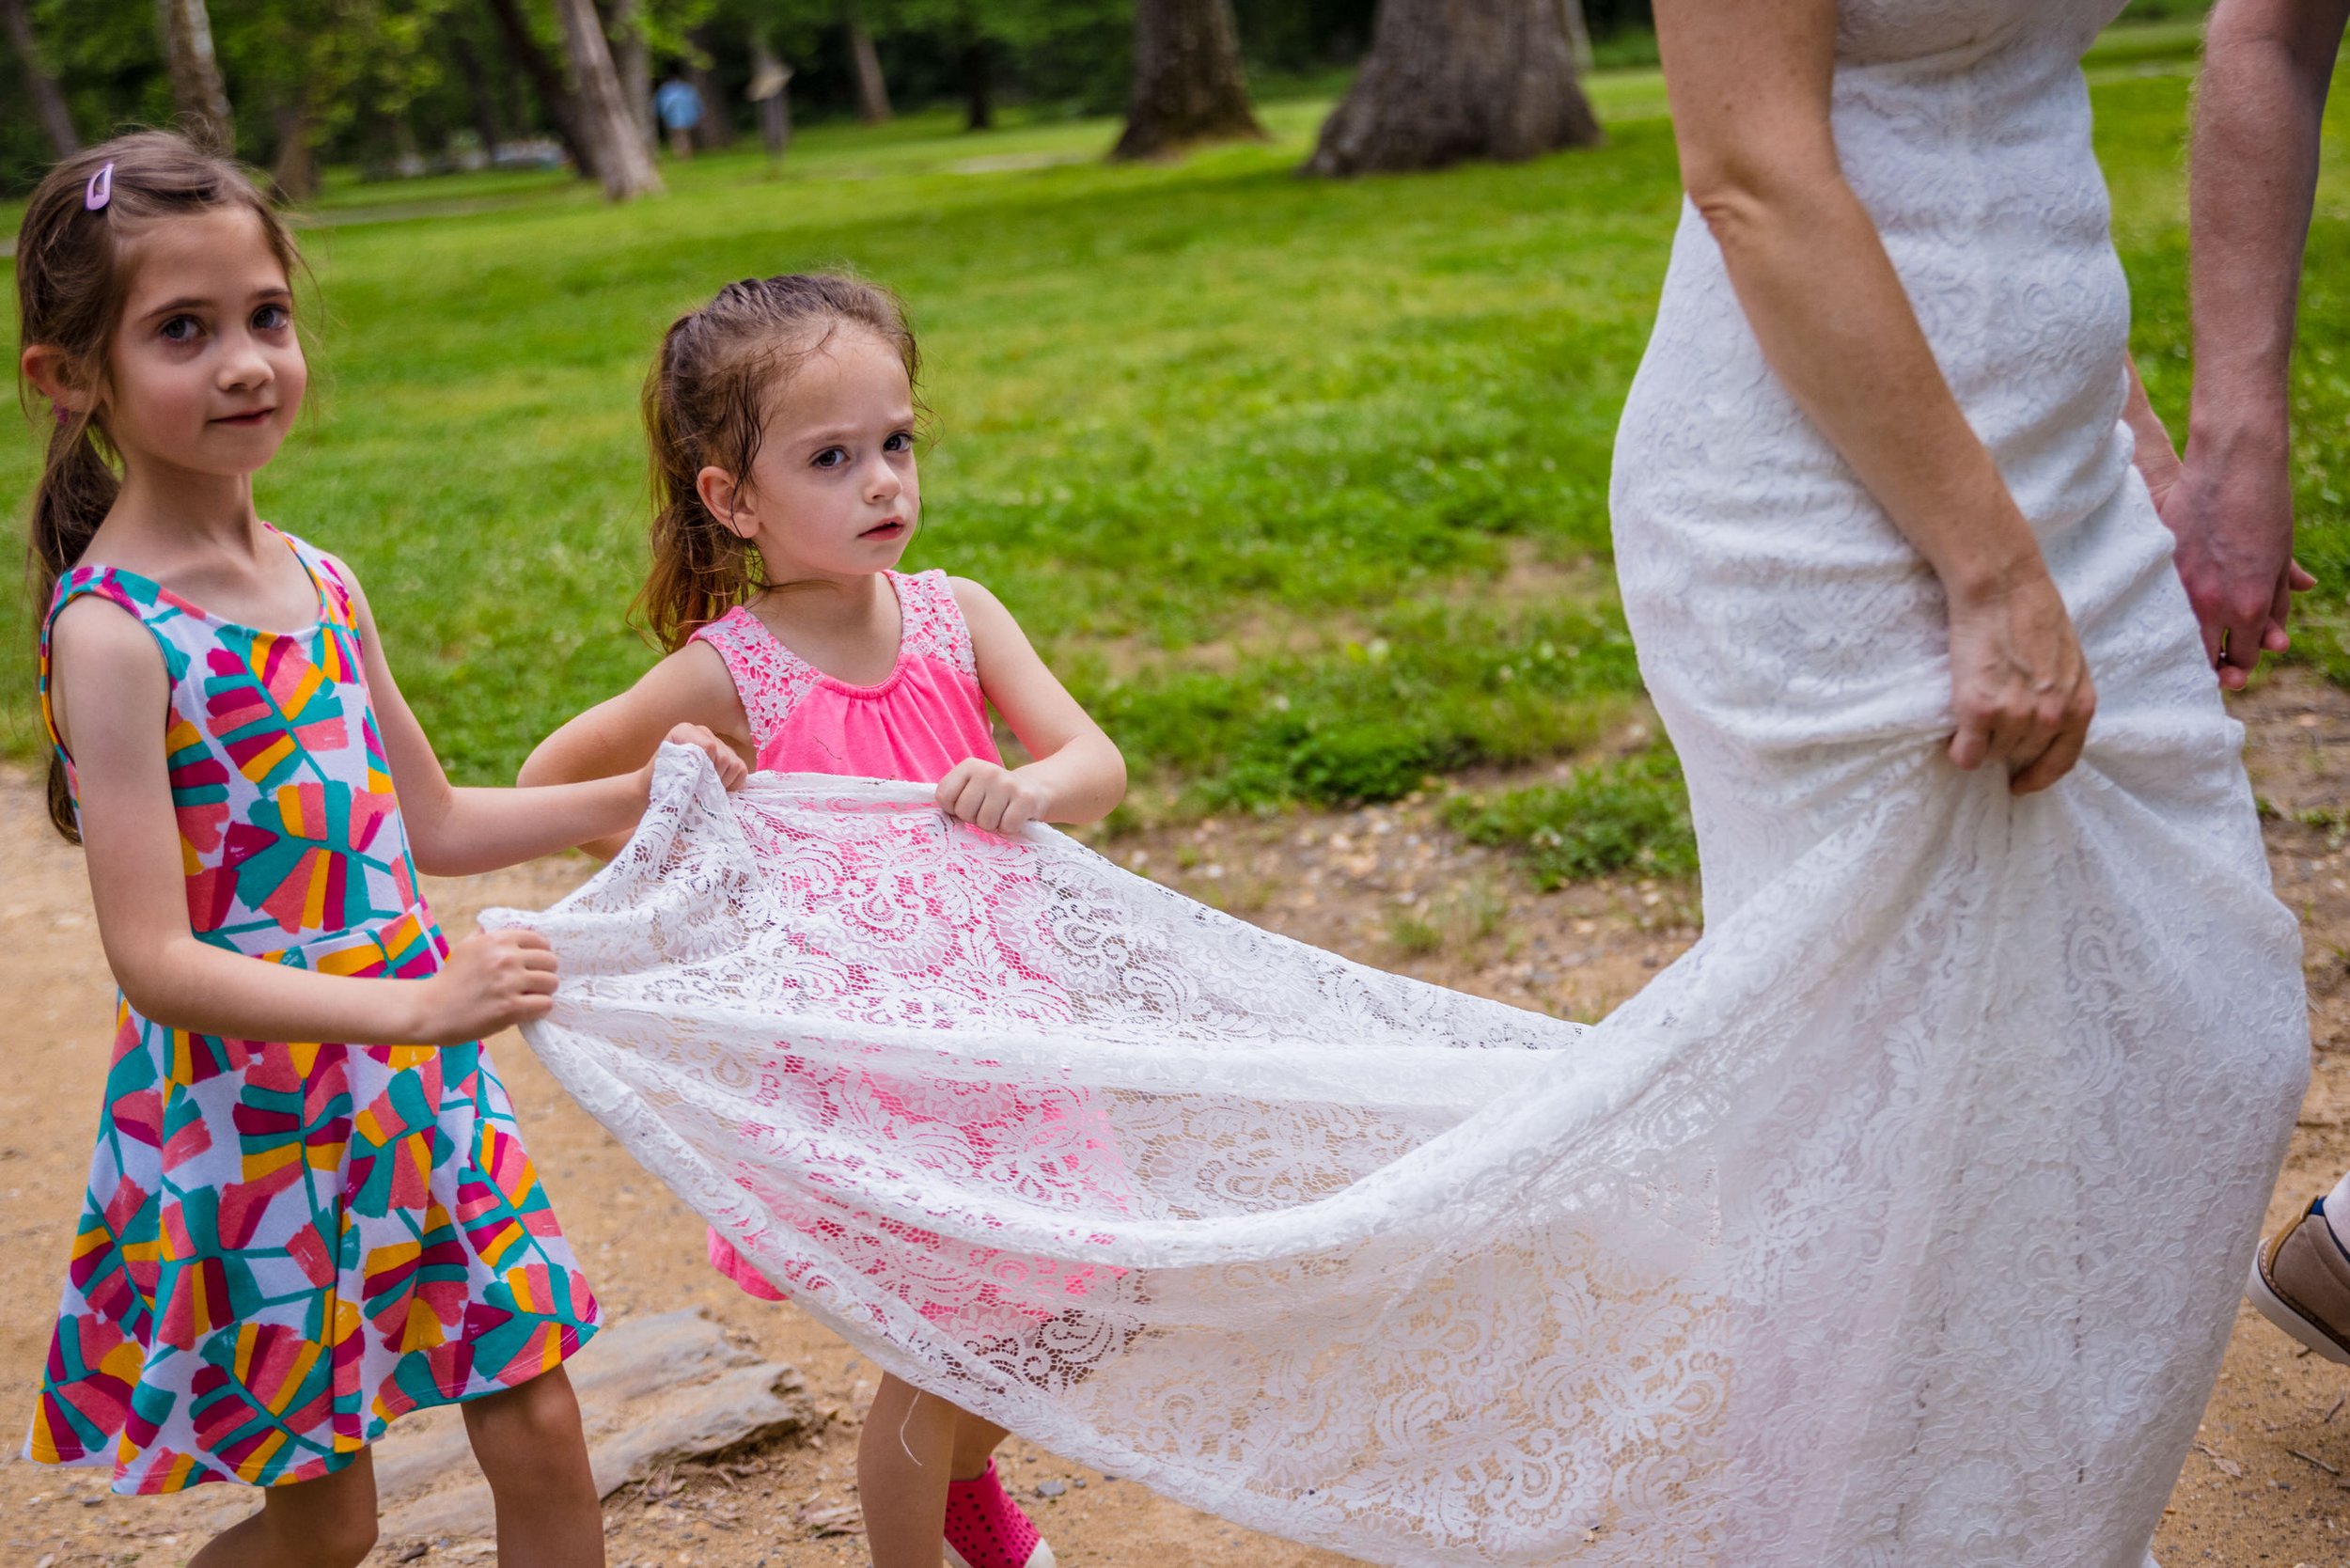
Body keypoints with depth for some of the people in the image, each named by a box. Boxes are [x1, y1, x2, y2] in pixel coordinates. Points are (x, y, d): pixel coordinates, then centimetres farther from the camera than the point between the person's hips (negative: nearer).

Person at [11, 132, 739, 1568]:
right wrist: (416, 1004, -30)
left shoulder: (320, 583, 5)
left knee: (541, 1438, 10)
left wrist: (633, 796, 5)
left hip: (420, 1086, 6)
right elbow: (155, 957, -21)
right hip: (254, 1119, -6)